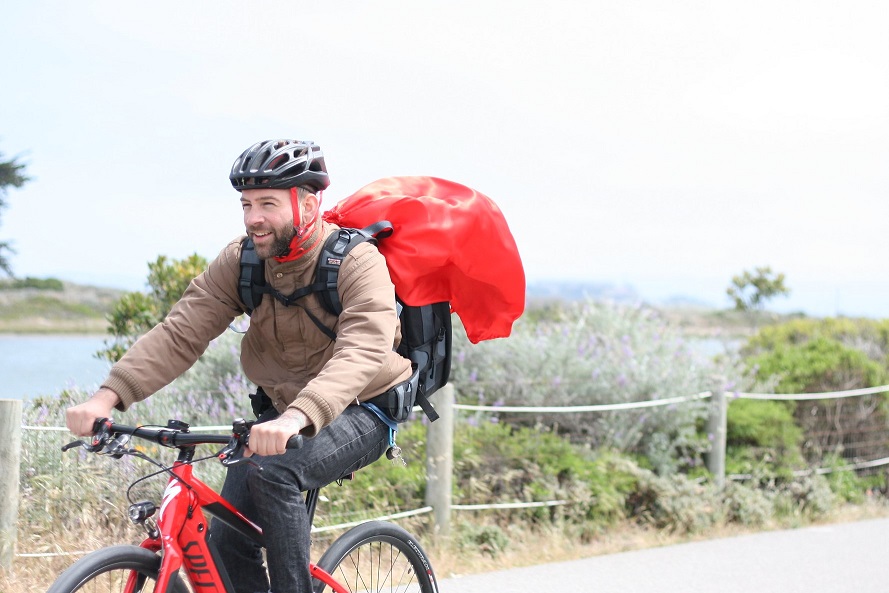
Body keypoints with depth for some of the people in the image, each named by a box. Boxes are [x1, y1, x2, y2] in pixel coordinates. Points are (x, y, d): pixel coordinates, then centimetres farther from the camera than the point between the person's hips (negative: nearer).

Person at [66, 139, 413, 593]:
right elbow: (179, 334, -14)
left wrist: (298, 416, -56)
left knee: (273, 471, -33)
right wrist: (109, 396, -30)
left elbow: (362, 353, -38)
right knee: (227, 541, -8)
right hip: (279, 409, 6)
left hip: (358, 409, -6)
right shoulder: (240, 261, -7)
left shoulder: (358, 262, -22)